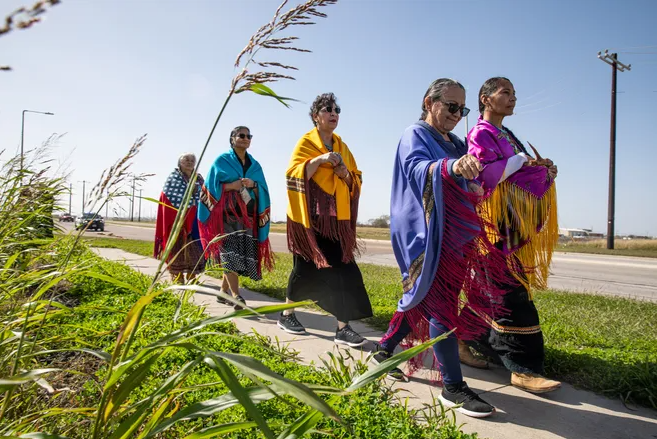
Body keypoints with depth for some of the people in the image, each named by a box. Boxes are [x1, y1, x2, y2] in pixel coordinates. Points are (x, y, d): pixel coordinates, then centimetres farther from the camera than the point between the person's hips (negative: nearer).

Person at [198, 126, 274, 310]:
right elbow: (211, 186, 1)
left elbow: (263, 190, 12)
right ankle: (236, 295, -17)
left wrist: (253, 185, -9)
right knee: (229, 252, -16)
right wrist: (230, 186, -13)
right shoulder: (222, 160, 6)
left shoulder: (254, 165, 16)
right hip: (226, 214, -4)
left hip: (247, 215, 4)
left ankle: (224, 291, 16)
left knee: (241, 253, 1)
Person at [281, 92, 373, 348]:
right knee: (306, 267, 2)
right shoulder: (306, 142, 1)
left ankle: (343, 327, -2)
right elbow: (293, 174, -11)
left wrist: (346, 174, -7)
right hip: (311, 216, -5)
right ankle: (286, 316, 22)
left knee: (344, 269, -5)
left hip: (336, 217, 5)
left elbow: (356, 180, 15)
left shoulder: (341, 146, 16)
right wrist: (319, 159, -22)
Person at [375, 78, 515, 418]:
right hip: (427, 233, -8)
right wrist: (451, 167, -45)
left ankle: (386, 349, 29)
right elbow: (418, 169, -26)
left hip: (455, 233, 8)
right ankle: (453, 387, -2)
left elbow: (471, 185, 18)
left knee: (426, 298, 12)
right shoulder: (414, 135, -4)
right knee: (442, 302, -9)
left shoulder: (456, 144, 21)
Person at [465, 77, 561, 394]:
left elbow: (521, 173, 22)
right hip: (497, 220, -9)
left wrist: (544, 169, 4)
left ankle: (470, 342, 23)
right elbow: (484, 173, -20)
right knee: (512, 292, -11)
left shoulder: (507, 136, 22)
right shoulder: (480, 134, -5)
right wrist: (521, 159, -12)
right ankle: (523, 368, -7)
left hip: (516, 222, 9)